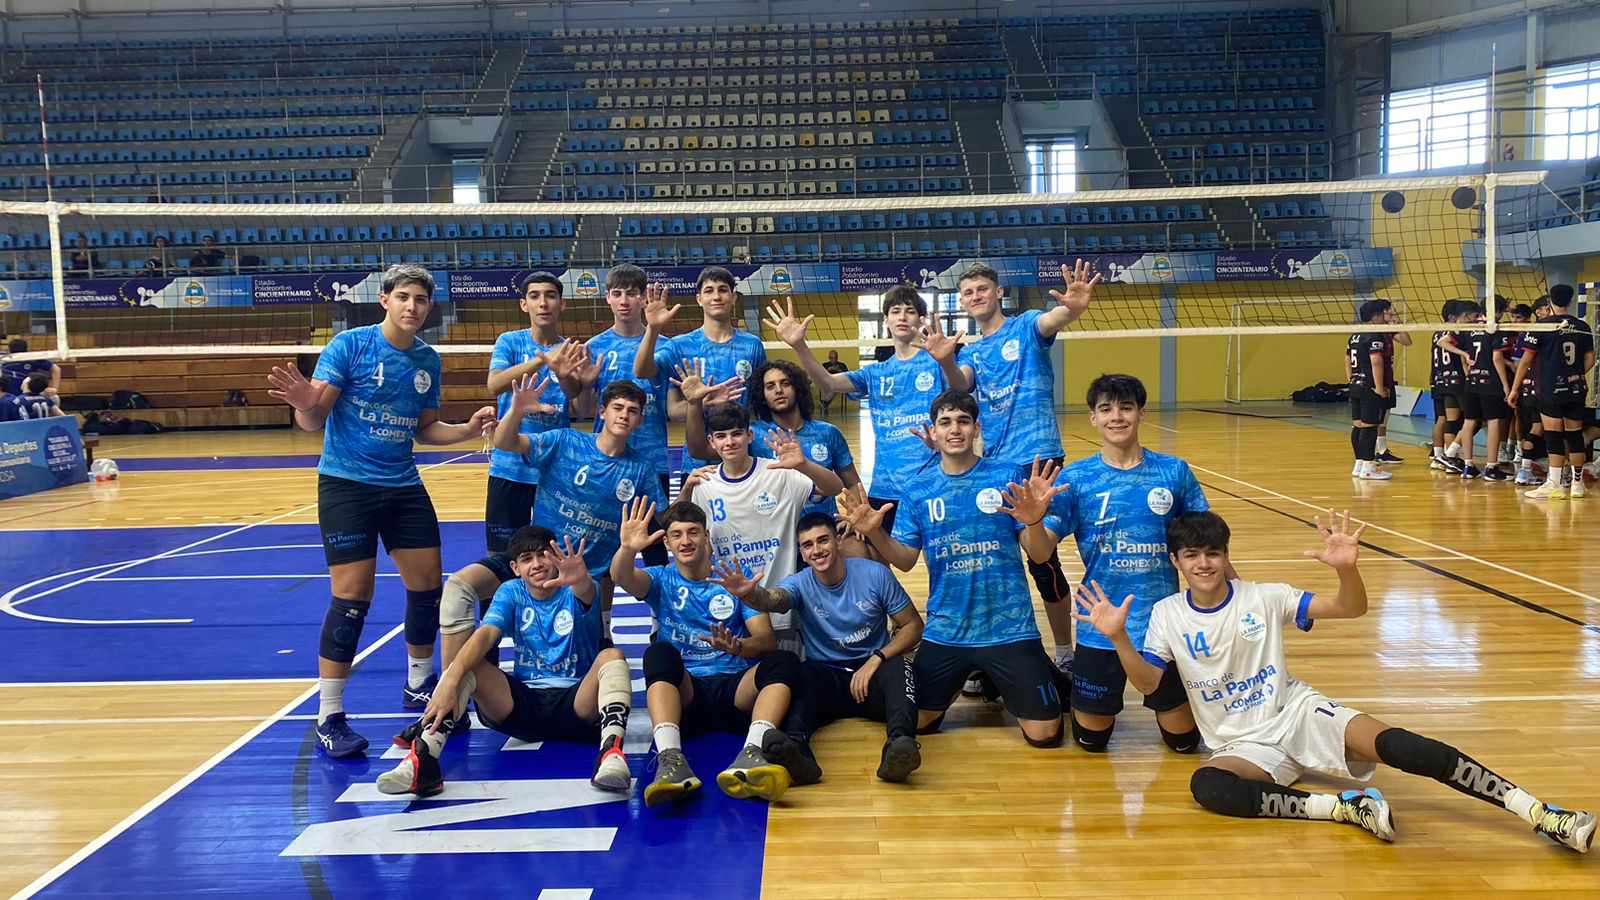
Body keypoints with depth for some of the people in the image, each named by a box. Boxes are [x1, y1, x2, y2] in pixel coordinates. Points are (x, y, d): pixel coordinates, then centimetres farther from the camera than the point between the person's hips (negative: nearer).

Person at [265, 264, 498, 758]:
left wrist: (468, 429, -1)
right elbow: (314, 420, -12)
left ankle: (419, 687, 30)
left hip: (404, 486, 6)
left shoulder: (427, 359, 6)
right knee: (352, 596, -10)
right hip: (347, 484, -5)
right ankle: (329, 717, 1)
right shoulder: (350, 344, -10)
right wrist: (305, 406, -35)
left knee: (427, 585, 7)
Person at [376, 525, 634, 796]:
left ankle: (612, 751, -53)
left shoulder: (573, 592, -2)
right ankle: (423, 758, -41)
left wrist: (580, 580, -56)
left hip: (576, 703, -2)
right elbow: (485, 635, -14)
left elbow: (586, 593, -29)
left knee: (611, 656, -29)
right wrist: (450, 680, -33)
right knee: (467, 664, -20)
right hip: (524, 700, 2)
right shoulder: (511, 593, 5)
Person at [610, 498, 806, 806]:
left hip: (736, 689, 1)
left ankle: (751, 754, -50)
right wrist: (627, 549, -34)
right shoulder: (661, 580, 14)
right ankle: (670, 759, -51)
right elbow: (622, 578, -10)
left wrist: (736, 646, -22)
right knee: (660, 652, -30)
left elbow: (767, 640, 2)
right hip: (683, 692, -1)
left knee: (785, 661, -26)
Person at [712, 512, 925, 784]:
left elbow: (913, 625, 0)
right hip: (825, 678, 0)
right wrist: (748, 594, -51)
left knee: (897, 666, -33)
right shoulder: (800, 584, -2)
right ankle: (797, 752, -55)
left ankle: (899, 746, -56)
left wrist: (876, 659, -15)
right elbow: (773, 599, -26)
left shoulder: (875, 574, -2)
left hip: (871, 673, 0)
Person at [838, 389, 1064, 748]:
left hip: (1008, 628, -2)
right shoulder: (918, 487, 1)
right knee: (914, 723, 8)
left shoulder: (1007, 476, -6)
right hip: (945, 632, 2)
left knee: (1045, 734, -3)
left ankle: (998, 680, 28)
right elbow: (905, 560, 1)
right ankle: (962, 683, 37)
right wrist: (873, 532, -17)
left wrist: (1033, 520, -30)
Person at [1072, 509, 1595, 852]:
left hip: (1299, 713, 0)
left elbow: (1352, 608, -5)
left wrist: (1347, 568, -27)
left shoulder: (1262, 598, -3)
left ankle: (1543, 815, -26)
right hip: (1244, 744, 0)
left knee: (1398, 746, -25)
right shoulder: (1168, 615, -2)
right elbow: (1147, 683, -8)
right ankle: (1345, 808, -36)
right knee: (1206, 786, -36)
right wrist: (1118, 638, -27)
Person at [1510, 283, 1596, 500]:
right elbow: (1590, 359, 10)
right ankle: (1577, 482, 20)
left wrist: (1514, 388, 1)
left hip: (1551, 390, -5)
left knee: (1553, 436, -5)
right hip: (1576, 390, 5)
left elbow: (1526, 360, -6)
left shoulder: (1542, 326, -7)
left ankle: (1555, 484, -7)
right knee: (1575, 434, 12)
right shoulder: (1583, 327, 6)